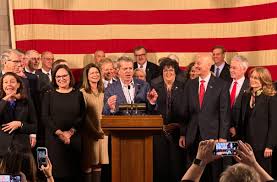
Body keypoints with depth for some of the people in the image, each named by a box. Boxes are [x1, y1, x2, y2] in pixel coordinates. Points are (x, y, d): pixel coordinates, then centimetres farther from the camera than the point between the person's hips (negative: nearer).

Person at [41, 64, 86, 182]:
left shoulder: (77, 95, 10)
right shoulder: (49, 95, 8)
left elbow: (82, 116, 4)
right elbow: (44, 117, 0)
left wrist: (71, 131, -10)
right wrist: (59, 132, -11)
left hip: (74, 139, 1)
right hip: (54, 138, -1)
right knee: (56, 171, -6)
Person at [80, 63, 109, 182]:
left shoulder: (102, 92, 14)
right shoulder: (83, 92, -4)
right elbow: (84, 115, -7)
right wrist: (94, 132, -10)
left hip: (101, 133, 5)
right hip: (89, 133, -5)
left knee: (98, 164, 3)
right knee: (88, 164, -4)